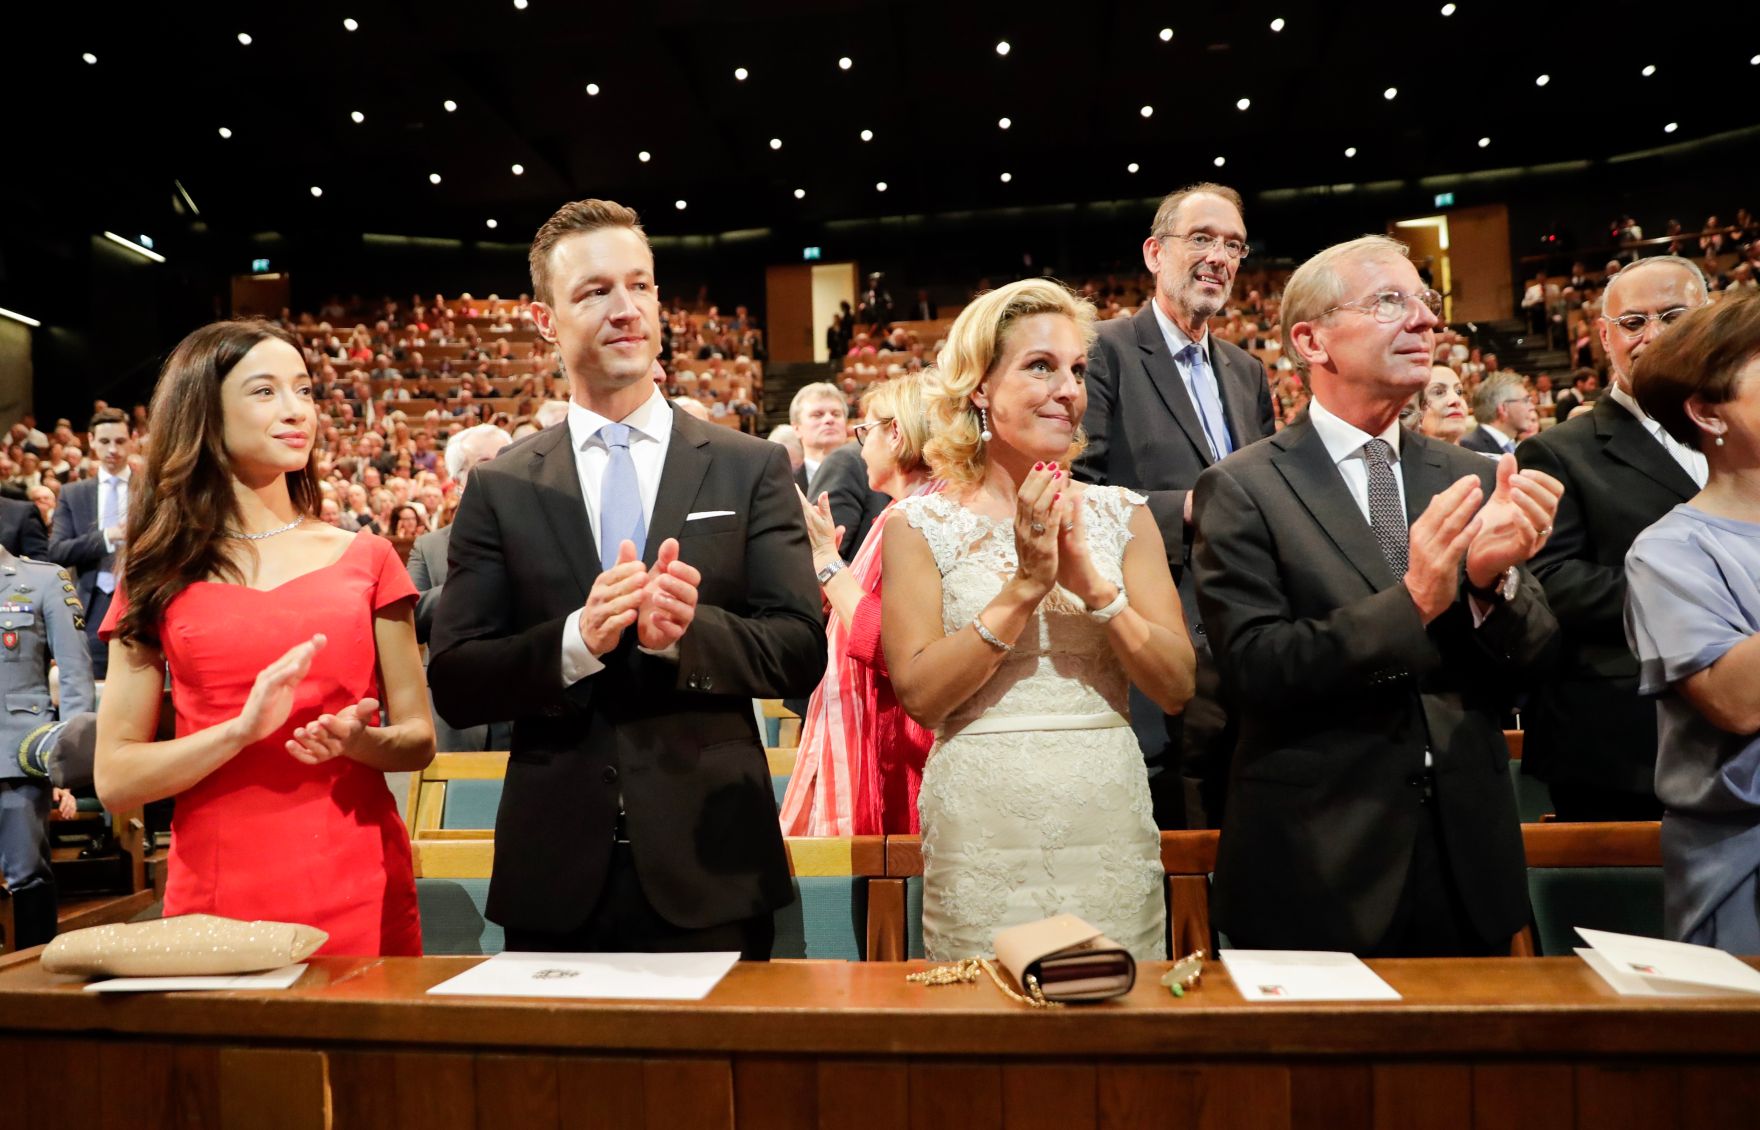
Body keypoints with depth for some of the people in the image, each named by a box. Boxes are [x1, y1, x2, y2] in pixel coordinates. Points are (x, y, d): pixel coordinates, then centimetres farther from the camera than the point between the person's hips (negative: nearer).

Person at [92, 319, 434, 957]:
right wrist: (242, 730, -16)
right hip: (217, 898, 0)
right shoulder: (160, 578, 4)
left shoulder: (364, 559, 3)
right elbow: (115, 781, 0)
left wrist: (355, 739, -14)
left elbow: (418, 740, 6)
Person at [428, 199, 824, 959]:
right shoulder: (500, 488, 3)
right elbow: (453, 684, -2)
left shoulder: (752, 469, 1)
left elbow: (802, 651, -4)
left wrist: (686, 634, -22)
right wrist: (575, 642, -20)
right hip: (555, 874, 1)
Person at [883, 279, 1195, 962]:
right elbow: (919, 694, -11)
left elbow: (1177, 688, -2)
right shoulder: (922, 524, -2)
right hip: (979, 837, -2)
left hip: (1111, 829, 2)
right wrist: (1023, 587, -18)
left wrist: (1093, 584, -16)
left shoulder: (1121, 514, 4)